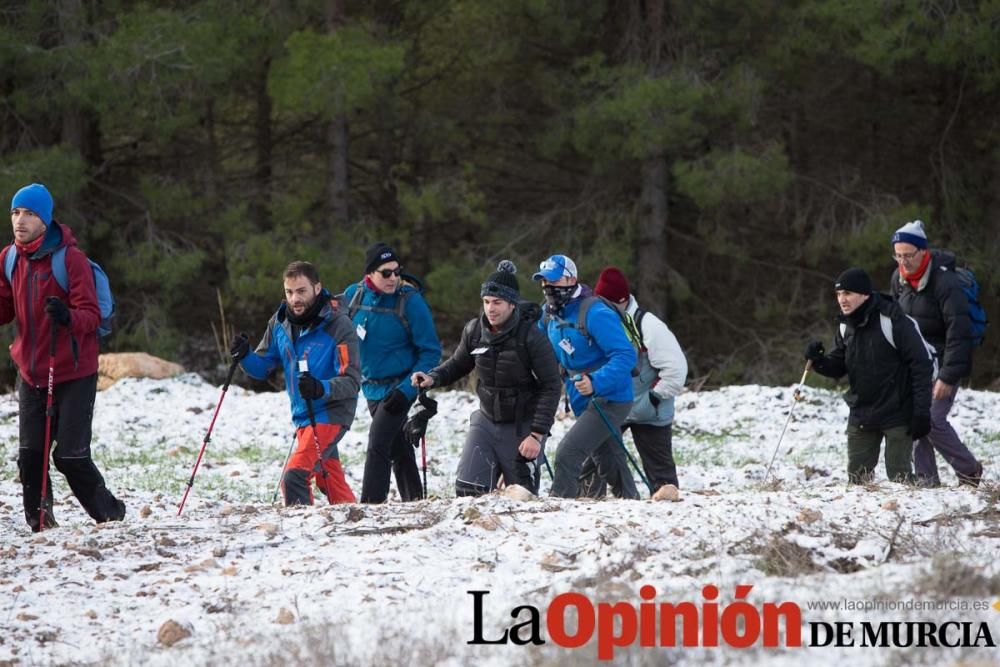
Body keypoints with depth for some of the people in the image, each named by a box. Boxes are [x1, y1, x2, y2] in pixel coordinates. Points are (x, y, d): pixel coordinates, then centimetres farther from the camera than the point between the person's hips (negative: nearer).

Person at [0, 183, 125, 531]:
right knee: (30, 455, 0)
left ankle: (109, 515, 13)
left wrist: (68, 317, -39)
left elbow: (91, 315, -17)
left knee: (71, 456, -7)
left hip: (73, 374, -5)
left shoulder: (70, 257, -15)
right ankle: (40, 525, 12)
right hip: (31, 372, 5)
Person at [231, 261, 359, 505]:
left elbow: (351, 381, -20)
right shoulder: (280, 323, 2)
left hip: (331, 414, -7)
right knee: (331, 483, 19)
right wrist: (245, 357, -13)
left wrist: (321, 388, -39)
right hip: (302, 417, 7)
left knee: (294, 476, -22)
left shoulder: (339, 326, -17)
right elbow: (263, 366, 9)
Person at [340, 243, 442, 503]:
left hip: (399, 387, -5)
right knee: (399, 449, 17)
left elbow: (431, 351, -13)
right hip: (372, 389, 5)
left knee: (377, 446, -18)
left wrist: (406, 390, -20)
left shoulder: (410, 301, -16)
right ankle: (413, 500, 29)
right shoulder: (354, 296, -3)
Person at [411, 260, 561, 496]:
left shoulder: (531, 337, -18)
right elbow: (458, 364, 14)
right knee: (467, 489, -6)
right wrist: (433, 378, -8)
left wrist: (537, 434, -19)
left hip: (522, 428, -4)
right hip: (486, 421, 4)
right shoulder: (474, 331, -4)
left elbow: (551, 387, -15)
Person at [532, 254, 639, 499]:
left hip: (609, 400, -9)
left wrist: (596, 383, -38)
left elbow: (625, 356, -27)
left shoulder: (595, 313, -22)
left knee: (567, 454, -20)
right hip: (583, 402, 9)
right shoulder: (550, 313, 4)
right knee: (609, 463, 19)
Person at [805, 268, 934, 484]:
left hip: (897, 415, -6)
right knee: (856, 477, 7)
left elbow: (921, 363, -14)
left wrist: (922, 411, -16)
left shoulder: (893, 321, -16)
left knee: (898, 476, -2)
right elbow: (838, 367, 13)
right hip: (861, 415, 6)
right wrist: (818, 361, -11)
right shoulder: (846, 327, 5)